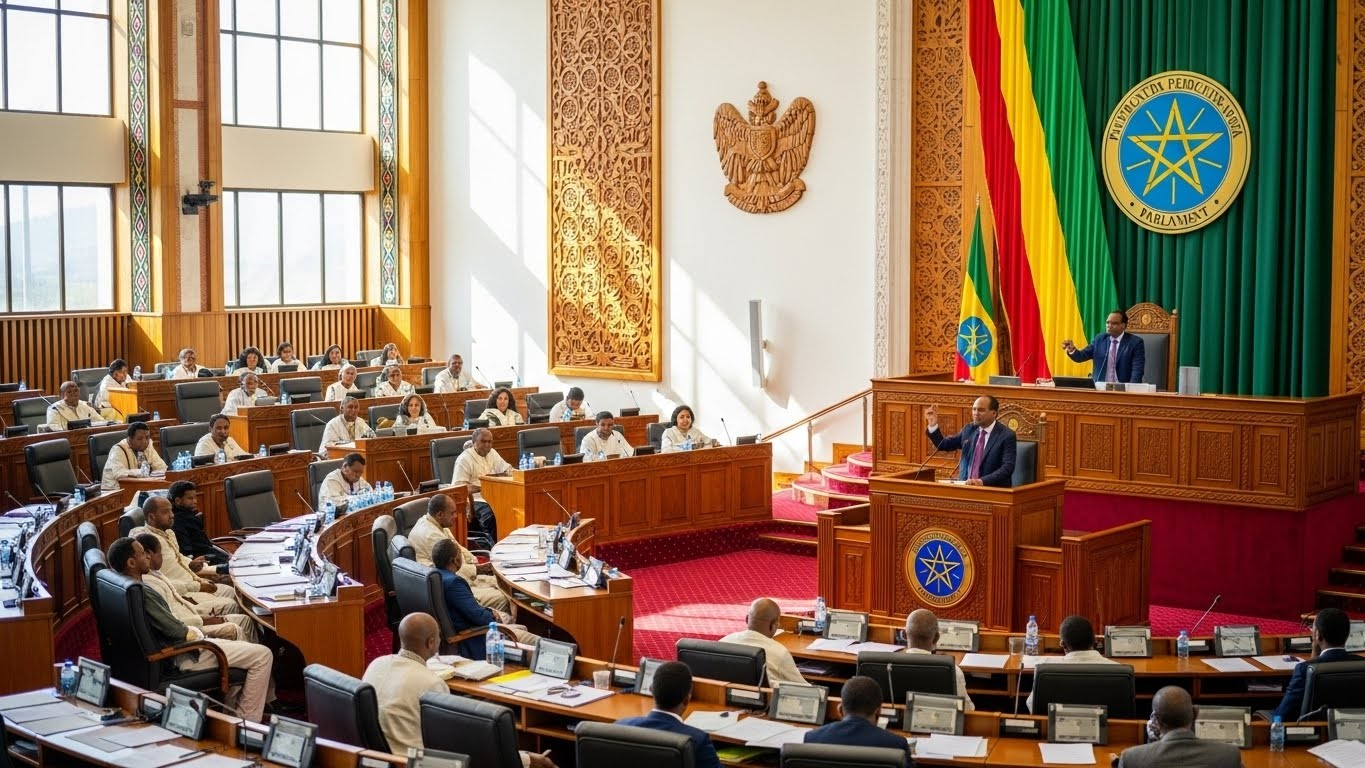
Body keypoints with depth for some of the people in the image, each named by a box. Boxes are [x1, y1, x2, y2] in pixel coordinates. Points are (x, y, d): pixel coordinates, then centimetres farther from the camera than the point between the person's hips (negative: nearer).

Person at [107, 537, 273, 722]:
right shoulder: (142, 594, -27)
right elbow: (177, 632, -24)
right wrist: (193, 633, -5)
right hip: (184, 657, -11)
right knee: (263, 655, -7)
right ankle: (247, 723, 0)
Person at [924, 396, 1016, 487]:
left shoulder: (1007, 436, -7)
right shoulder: (969, 429, 10)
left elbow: (1008, 468, -16)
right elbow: (943, 445, 20)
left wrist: (982, 481, -28)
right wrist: (933, 425, 4)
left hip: (992, 490, -5)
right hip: (965, 486, 5)